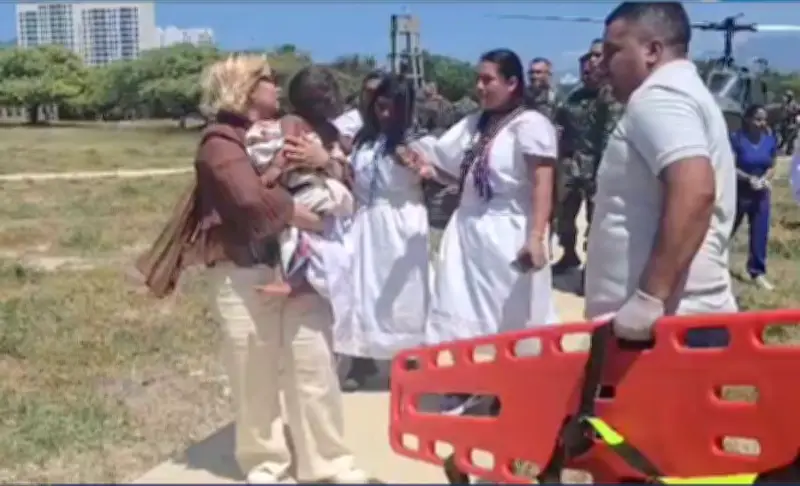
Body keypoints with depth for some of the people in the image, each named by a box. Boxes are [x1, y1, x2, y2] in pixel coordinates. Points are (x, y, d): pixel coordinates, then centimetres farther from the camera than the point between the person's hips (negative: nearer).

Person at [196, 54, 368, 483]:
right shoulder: (220, 141, -5)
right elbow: (255, 203, -21)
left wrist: (326, 161, -6)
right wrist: (307, 217, -10)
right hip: (246, 275, -5)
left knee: (315, 369, 7)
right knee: (256, 377, 6)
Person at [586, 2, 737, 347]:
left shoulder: (658, 96, -11)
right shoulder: (684, 91, 21)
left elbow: (694, 191, -28)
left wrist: (650, 298, -28)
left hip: (669, 321, -10)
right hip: (690, 315, 10)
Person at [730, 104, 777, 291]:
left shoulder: (770, 140, -1)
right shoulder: (737, 138, -15)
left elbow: (772, 167, 7)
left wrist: (765, 179, -13)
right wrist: (749, 178, -27)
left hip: (761, 193, 4)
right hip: (739, 192, -4)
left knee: (760, 233, 6)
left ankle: (758, 272, 17)